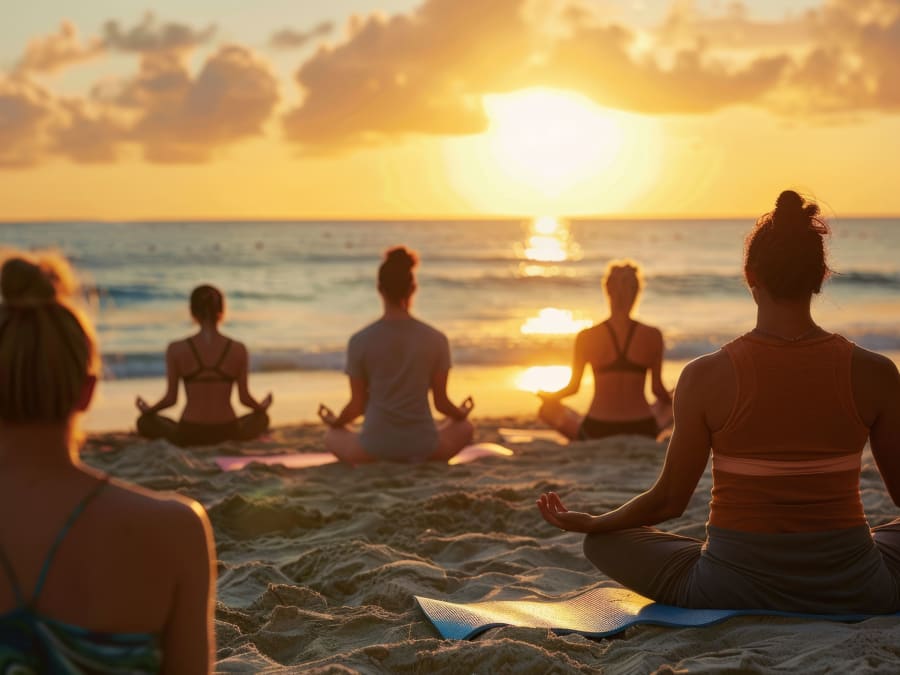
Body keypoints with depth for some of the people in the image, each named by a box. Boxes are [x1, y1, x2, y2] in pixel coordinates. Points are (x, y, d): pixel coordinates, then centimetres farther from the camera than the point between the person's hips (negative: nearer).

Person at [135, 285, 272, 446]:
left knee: (145, 422, 27)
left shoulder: (177, 349, -11)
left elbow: (171, 398, -5)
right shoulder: (238, 349, -8)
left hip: (189, 435, -1)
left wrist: (148, 410, 16)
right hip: (226, 434, 1)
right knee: (261, 418, 33)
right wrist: (262, 407, 21)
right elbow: (244, 398, -2)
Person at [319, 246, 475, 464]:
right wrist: (461, 414, 27)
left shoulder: (359, 342, -6)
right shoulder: (436, 340, -5)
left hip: (375, 449, 0)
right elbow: (441, 402, 3)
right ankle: (420, 462, 3)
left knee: (332, 437, 33)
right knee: (465, 428, 32)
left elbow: (357, 405, 1)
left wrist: (335, 422, 24)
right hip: (423, 447, 0)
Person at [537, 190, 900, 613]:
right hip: (852, 593, 2)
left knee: (601, 541, 17)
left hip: (731, 590, -2)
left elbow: (669, 499, -5)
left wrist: (588, 522, 14)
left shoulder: (706, 376, -14)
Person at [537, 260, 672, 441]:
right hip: (642, 433, 1)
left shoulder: (586, 337, -8)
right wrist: (672, 398, 23)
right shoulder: (653, 336, -7)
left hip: (597, 433, 0)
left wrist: (546, 395, 22)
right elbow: (658, 389, 1)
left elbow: (573, 387, 2)